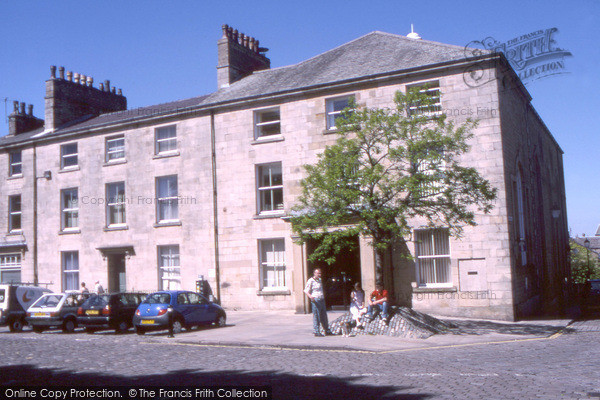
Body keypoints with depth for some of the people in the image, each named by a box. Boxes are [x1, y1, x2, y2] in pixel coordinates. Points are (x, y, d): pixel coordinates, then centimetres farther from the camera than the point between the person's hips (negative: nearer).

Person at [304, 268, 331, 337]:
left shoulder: (320, 280, 16)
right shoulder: (310, 281, -8)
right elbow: (306, 291, -11)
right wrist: (310, 296, -27)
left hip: (322, 300, 8)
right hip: (315, 300, -8)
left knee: (324, 316, 12)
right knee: (316, 316, -5)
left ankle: (327, 331, 20)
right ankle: (316, 332, 1)